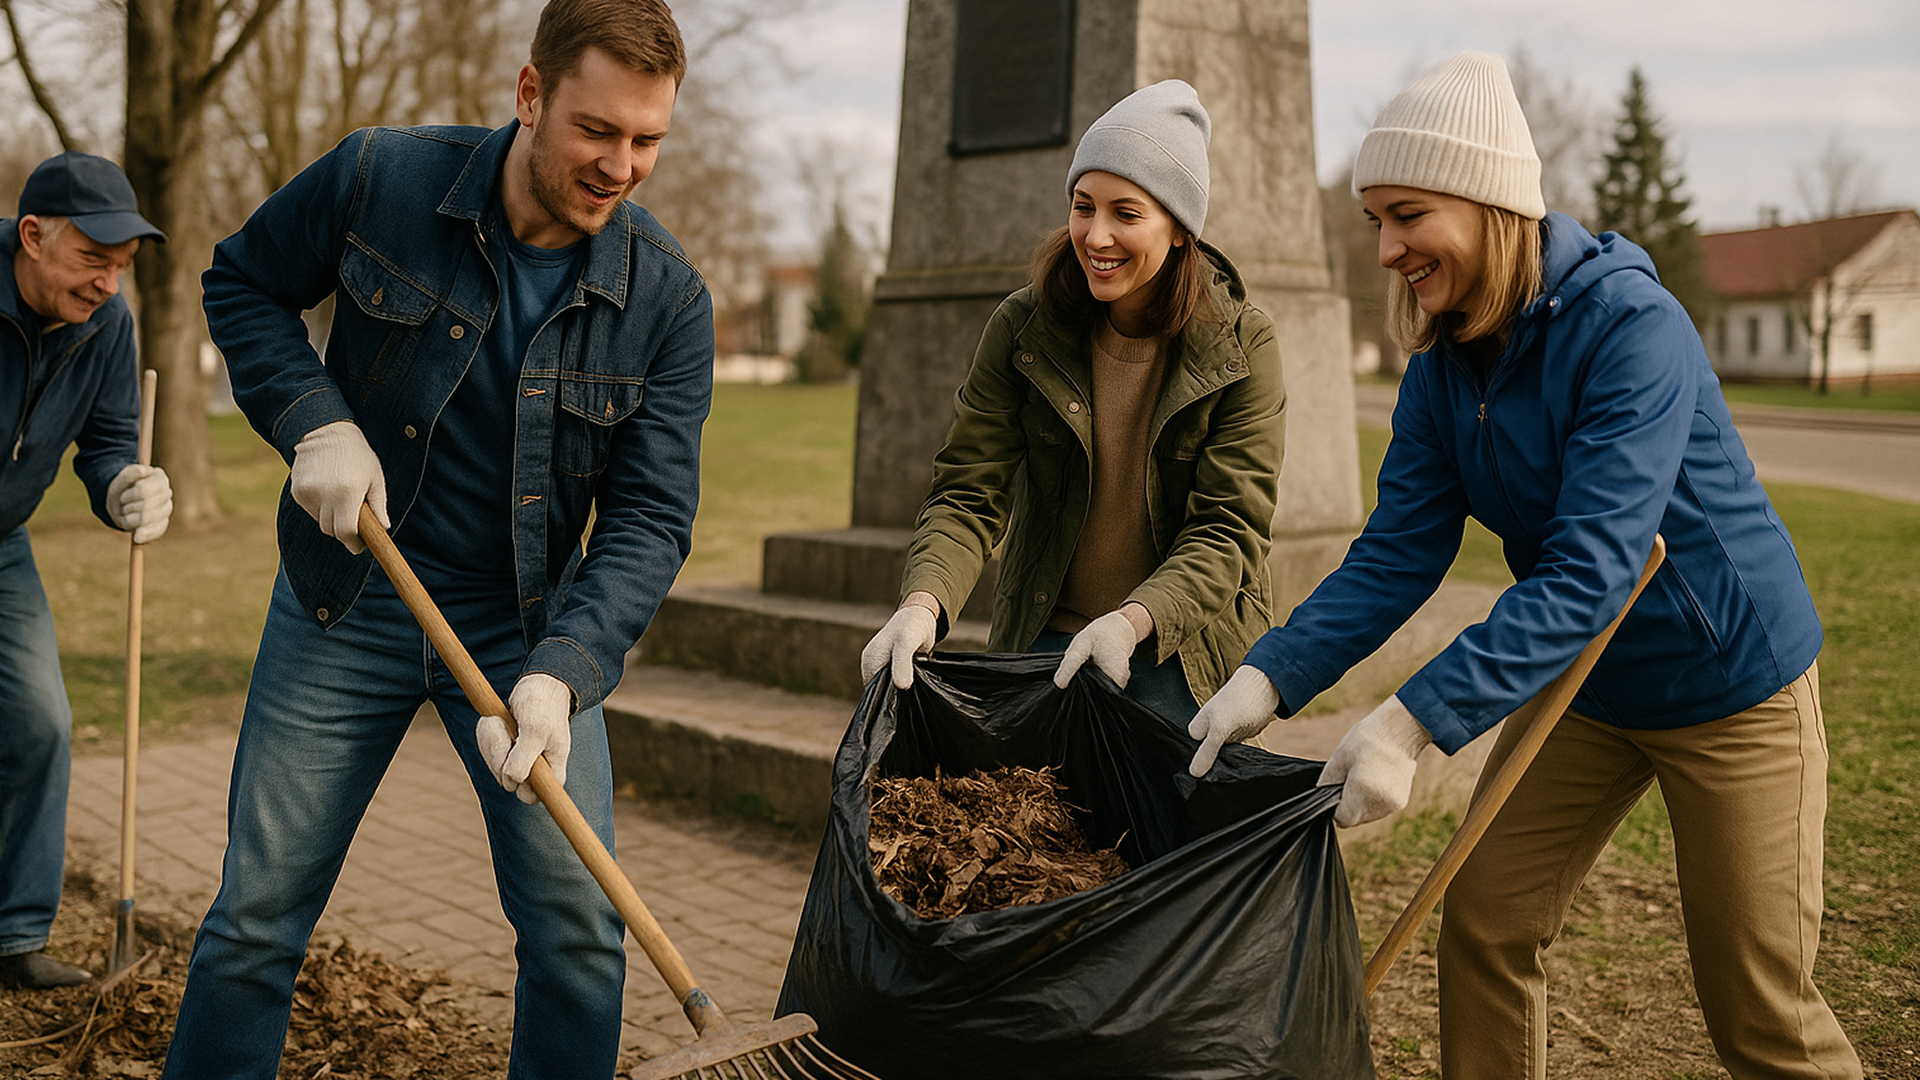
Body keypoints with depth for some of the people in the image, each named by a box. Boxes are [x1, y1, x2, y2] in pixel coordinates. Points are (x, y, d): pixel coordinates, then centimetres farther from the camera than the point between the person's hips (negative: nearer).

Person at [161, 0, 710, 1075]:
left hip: (530, 623, 1)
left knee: (580, 928, -1)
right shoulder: (379, 179, -13)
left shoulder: (670, 301, -13)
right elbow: (243, 285, 4)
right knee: (258, 918, 6)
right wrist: (315, 422, -13)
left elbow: (650, 517, -14)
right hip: (345, 602, 0)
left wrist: (558, 672, -29)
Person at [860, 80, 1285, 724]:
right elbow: (970, 494, -9)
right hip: (1045, 644, 2)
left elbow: (1229, 531, -14)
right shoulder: (1022, 328, -6)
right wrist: (923, 603, -29)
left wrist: (1131, 621, -31)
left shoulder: (1241, 346, -10)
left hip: (1184, 655, -1)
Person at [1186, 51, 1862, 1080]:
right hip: (1583, 682, 6)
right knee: (1482, 925, 5)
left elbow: (1588, 571, -35)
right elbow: (1395, 555, -10)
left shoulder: (1630, 326, -28)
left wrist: (1414, 719, -42)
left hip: (1733, 681, -6)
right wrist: (1270, 676, -25)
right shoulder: (1441, 367, -6)